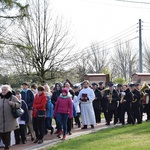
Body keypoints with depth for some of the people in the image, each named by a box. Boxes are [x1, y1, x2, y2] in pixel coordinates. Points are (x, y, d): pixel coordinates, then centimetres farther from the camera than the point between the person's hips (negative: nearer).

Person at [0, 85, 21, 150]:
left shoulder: (12, 97, -3)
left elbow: (19, 104, -6)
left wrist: (13, 103, -21)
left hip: (9, 120, -4)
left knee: (7, 133, 1)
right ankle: (6, 144, 26)